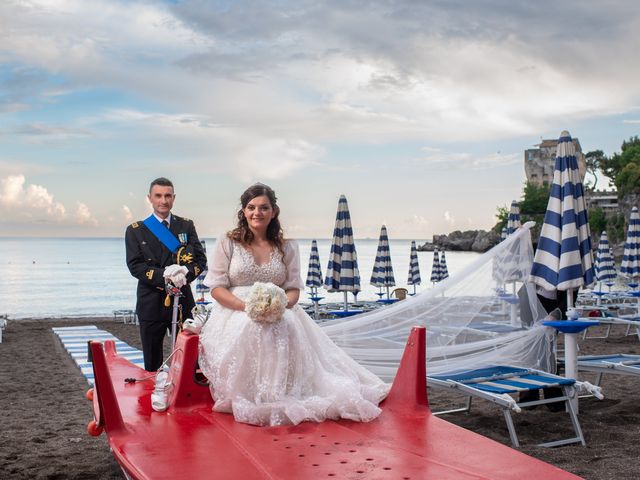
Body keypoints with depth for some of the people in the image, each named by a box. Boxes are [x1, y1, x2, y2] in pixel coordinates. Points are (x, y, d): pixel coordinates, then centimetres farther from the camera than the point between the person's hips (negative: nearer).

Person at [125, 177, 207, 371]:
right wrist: (164, 275, -22)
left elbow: (200, 259, 1)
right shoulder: (135, 230, 3)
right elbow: (135, 266, -7)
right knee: (152, 364, 10)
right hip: (151, 303, -1)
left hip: (182, 301, 1)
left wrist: (186, 272, -22)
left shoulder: (187, 226, 7)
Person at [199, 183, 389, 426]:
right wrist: (246, 306, -18)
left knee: (288, 333, -33)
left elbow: (294, 288, 9)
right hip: (236, 313, -1)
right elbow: (216, 288, 1)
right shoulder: (227, 243, 6)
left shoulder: (286, 247, 12)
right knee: (250, 332, -36)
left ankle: (285, 396, -19)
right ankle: (254, 398, -20)